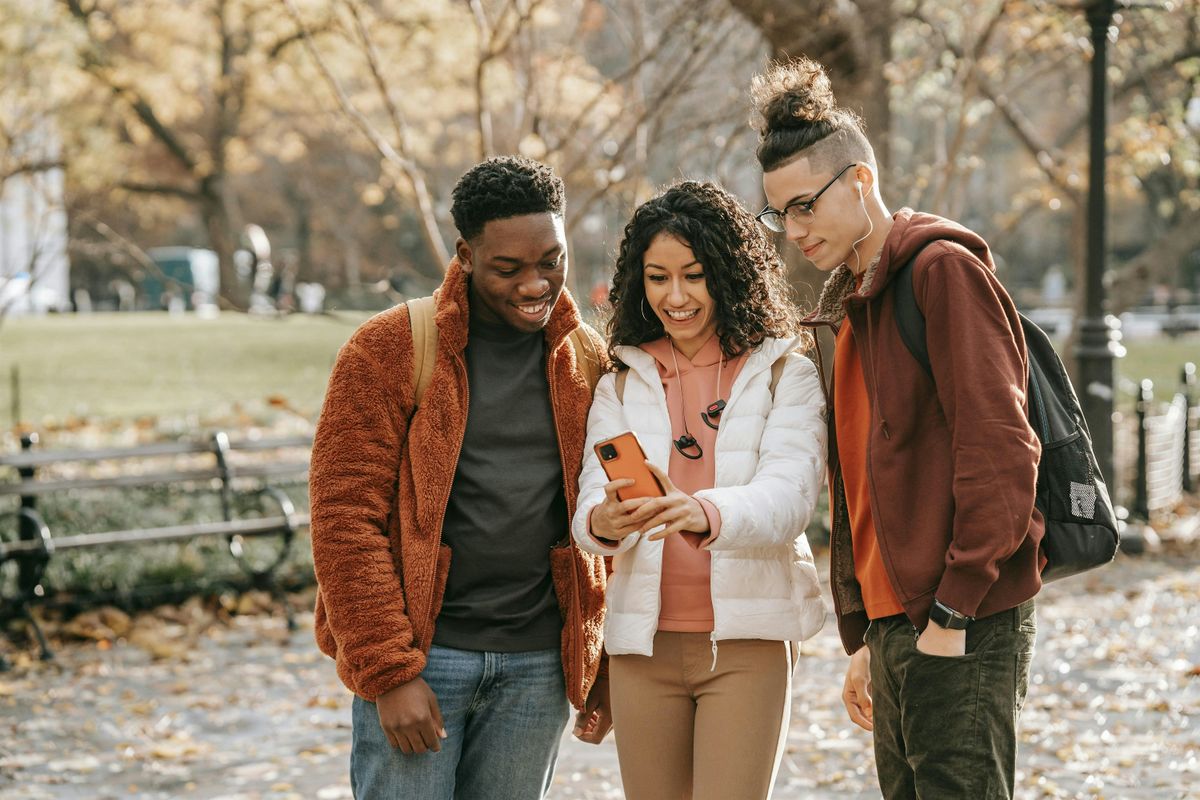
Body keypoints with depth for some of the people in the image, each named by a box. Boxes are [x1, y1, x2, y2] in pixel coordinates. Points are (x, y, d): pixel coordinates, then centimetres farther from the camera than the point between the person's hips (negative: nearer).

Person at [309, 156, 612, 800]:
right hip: (418, 655, -3)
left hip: (538, 666, 3)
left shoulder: (588, 361, 7)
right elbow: (345, 516, -9)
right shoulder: (388, 351, -6)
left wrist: (606, 666, 9)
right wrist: (389, 671, -13)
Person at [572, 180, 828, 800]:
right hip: (643, 639, 3)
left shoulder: (785, 375, 2)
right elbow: (588, 503, 0)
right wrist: (603, 522, -26)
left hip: (746, 639, -3)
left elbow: (788, 498, -13)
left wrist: (703, 512, -34)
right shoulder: (621, 383, 11)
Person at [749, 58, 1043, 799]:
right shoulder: (851, 305, 19)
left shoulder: (944, 270, -9)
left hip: (966, 626, -9)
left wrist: (954, 611, -17)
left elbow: (999, 453, -17)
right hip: (897, 623, 9)